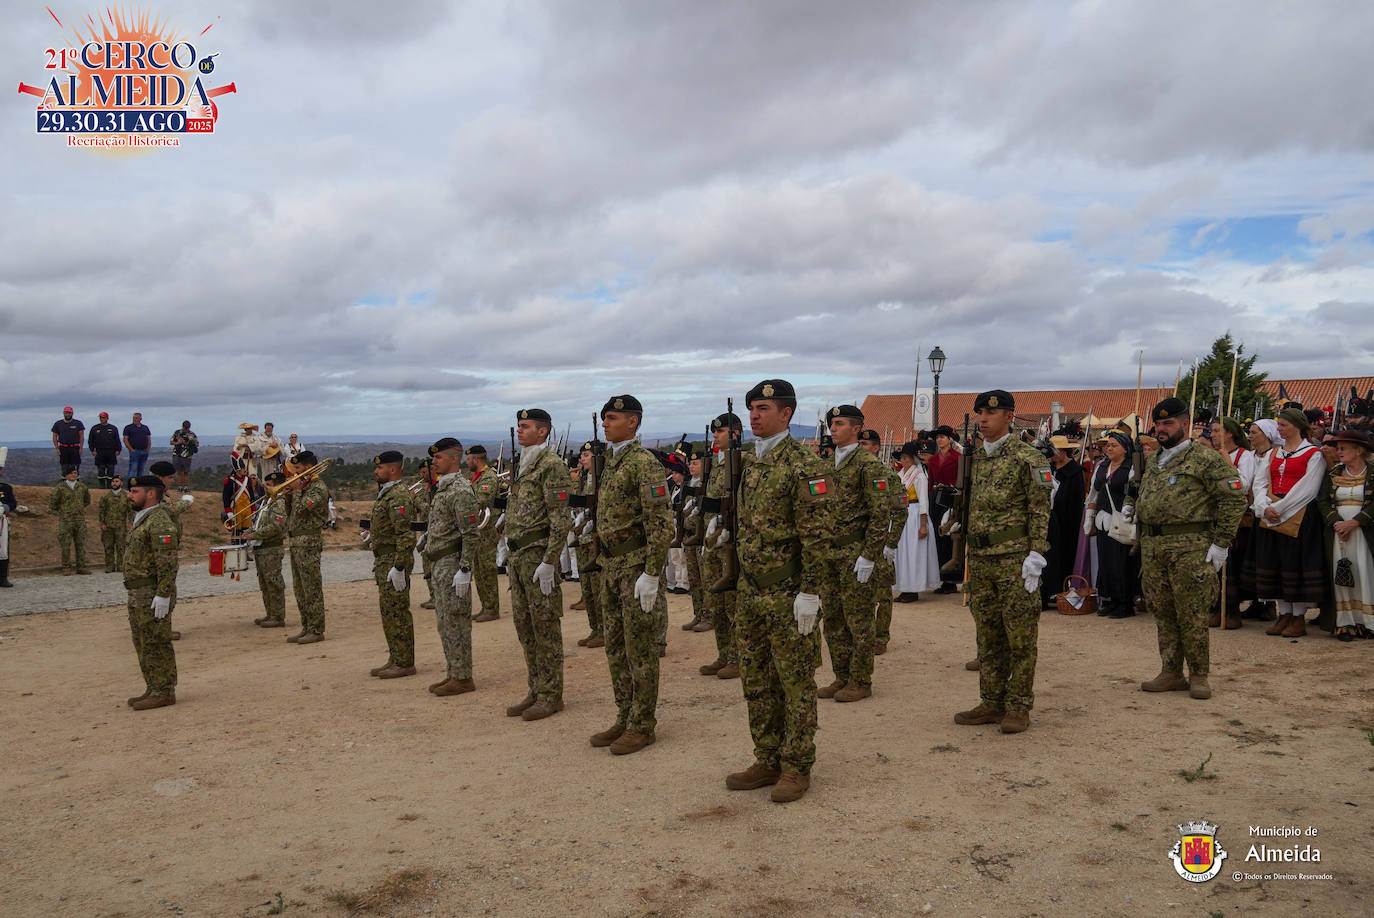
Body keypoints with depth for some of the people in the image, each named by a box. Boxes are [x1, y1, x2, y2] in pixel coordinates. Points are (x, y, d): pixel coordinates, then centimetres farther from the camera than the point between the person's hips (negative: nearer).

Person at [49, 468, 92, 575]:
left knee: (81, 544, 5)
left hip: (80, 520, 4)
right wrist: (61, 511, 4)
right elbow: (52, 502, -2)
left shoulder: (81, 487, 9)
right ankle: (66, 568, 5)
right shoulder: (60, 488, -5)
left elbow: (87, 500, 26)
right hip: (66, 521, -4)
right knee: (66, 545, -1)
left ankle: (81, 567, 10)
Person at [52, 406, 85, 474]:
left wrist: (80, 448, -5)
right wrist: (57, 449, 1)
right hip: (63, 448, 1)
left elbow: (81, 436, 3)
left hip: (75, 448, -1)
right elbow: (54, 436, 10)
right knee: (64, 467, 3)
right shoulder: (58, 424, 7)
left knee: (75, 467, -2)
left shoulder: (78, 423, 4)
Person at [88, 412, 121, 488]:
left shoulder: (113, 428, 9)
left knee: (110, 470, 0)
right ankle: (102, 486, 7)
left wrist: (118, 450, 1)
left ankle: (110, 485, 6)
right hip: (99, 453, 0)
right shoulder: (95, 428, 8)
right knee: (100, 470, 1)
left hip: (111, 453, 0)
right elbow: (90, 441, 11)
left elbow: (117, 440, 9)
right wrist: (92, 450, 1)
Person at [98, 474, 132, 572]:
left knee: (121, 547, 0)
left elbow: (131, 511, 5)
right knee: (108, 547, 3)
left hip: (121, 526, -1)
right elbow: (101, 510, 7)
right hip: (107, 526, 1)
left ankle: (120, 566, 7)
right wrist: (102, 523, -1)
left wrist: (129, 523, -4)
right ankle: (109, 567, 9)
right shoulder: (105, 496, 7)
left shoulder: (126, 496, 5)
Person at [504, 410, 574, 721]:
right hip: (517, 556, 9)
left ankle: (551, 695, 7)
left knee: (545, 626, -2)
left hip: (538, 554, -9)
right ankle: (535, 690, 22)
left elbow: (561, 519, -17)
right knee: (524, 625, 13)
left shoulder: (551, 465, -12)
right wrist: (510, 557, 19)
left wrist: (548, 562, -20)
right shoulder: (521, 467, 17)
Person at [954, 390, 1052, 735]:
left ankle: (1018, 706, 9)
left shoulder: (1028, 457, -7)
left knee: (1020, 637, 1)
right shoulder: (977, 459, 14)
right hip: (981, 561, 7)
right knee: (987, 636, 12)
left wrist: (1036, 556, -16)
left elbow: (1041, 510, -10)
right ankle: (992, 703, 21)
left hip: (1015, 559, -7)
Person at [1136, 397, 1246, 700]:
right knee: (1163, 613, 10)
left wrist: (1221, 543, -13)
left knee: (1191, 614, -2)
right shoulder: (1152, 460, 17)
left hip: (1190, 548, -7)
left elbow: (1234, 497, -10)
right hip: (1151, 547, 7)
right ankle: (1171, 673, 19)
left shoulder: (1205, 457, -5)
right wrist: (1139, 530, 17)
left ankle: (1199, 675, 11)